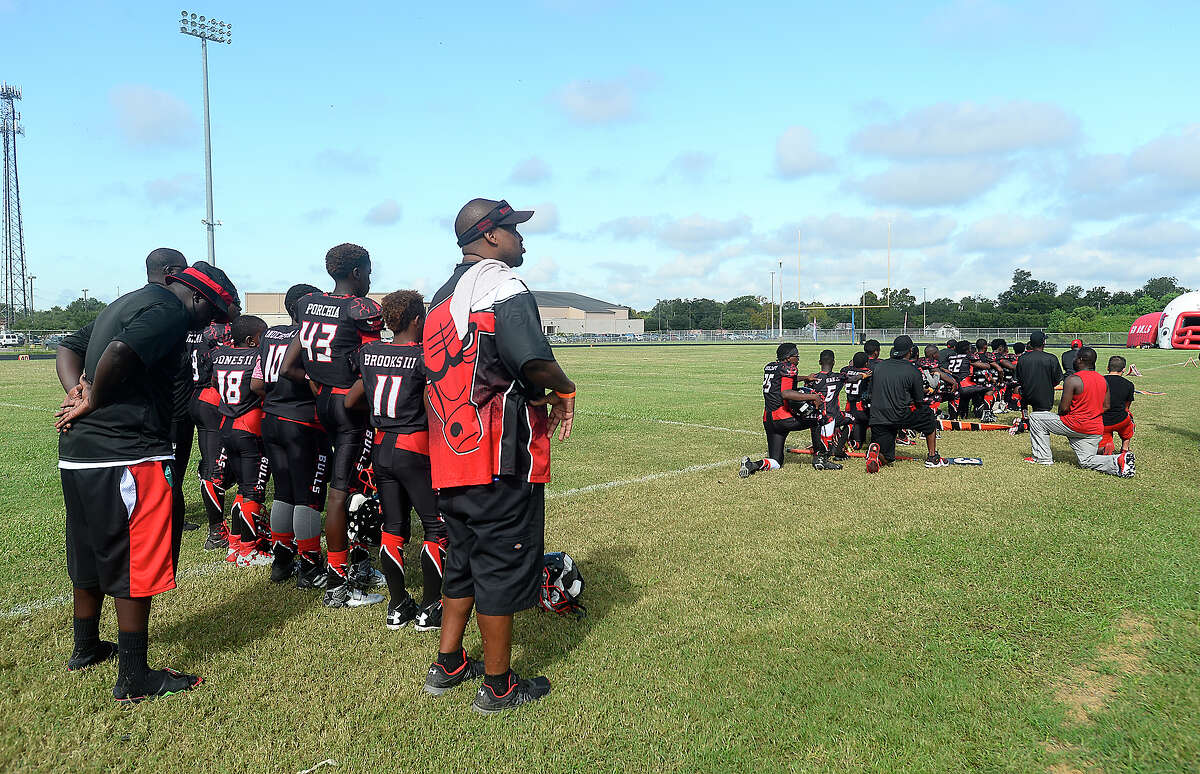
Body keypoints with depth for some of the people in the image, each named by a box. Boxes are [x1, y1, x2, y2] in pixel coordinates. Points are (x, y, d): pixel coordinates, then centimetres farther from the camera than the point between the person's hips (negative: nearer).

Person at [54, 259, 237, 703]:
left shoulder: (128, 303, 21)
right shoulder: (169, 312, -11)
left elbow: (68, 349, 20)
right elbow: (119, 353, -28)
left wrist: (79, 395, 2)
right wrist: (93, 401, -11)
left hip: (76, 456, 10)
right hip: (127, 456, -10)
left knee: (90, 557, 23)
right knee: (136, 566, 0)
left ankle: (85, 648, 40)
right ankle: (134, 679, 10)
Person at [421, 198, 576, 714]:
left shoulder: (442, 296, 17)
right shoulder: (501, 284, -12)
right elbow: (532, 359, -27)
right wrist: (563, 390, -6)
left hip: (449, 459, 9)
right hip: (502, 459, -9)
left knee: (464, 560, 21)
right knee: (503, 568, 3)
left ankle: (447, 666, 33)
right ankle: (498, 687, 17)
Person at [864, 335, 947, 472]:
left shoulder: (878, 366, 7)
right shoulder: (913, 372, -4)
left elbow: (871, 392, 18)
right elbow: (920, 402, 4)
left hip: (877, 419, 3)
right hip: (901, 416, -3)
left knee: (886, 459, 12)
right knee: (929, 417, 26)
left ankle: (875, 451, -21)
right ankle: (932, 457, 27)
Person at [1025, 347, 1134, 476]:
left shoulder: (1072, 379, -15)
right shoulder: (1103, 380, 8)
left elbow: (1064, 408, -15)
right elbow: (1106, 406, 13)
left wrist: (1060, 416, 5)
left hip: (1075, 426, -7)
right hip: (1096, 430, 7)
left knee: (1035, 418, 6)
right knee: (1087, 461, 16)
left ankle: (1043, 458, 9)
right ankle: (1119, 460, -9)